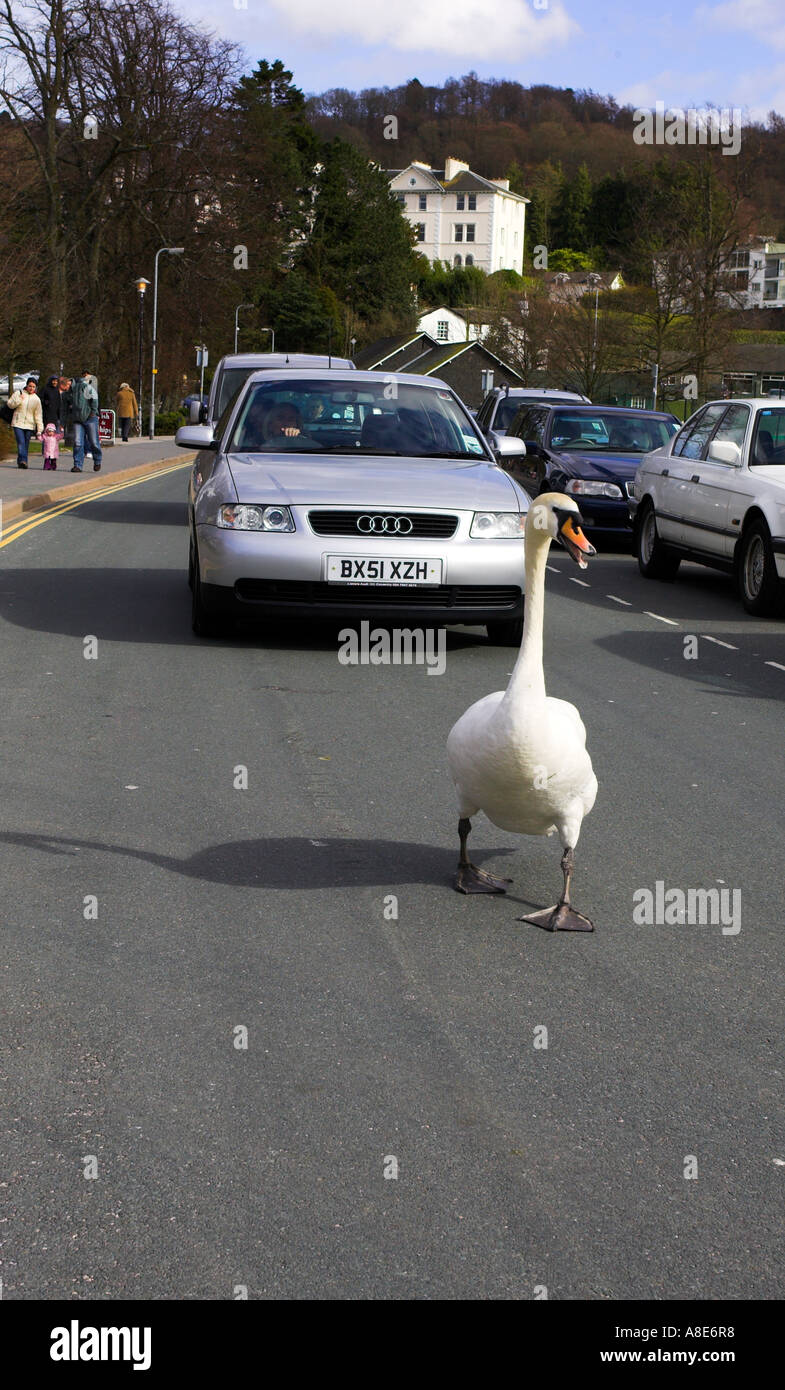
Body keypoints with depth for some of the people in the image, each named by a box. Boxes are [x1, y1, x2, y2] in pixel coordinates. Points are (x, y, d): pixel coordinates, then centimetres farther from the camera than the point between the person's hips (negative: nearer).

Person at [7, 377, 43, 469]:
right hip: (18, 423, -2)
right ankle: (22, 460, -24)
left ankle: (20, 462, 6)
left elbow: (38, 415, 8)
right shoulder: (18, 394, 5)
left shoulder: (37, 399, 8)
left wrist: (39, 429, 1)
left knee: (26, 445, 1)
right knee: (21, 442, -16)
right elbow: (10, 404, 4)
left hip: (29, 425, 2)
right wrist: (19, 400, -12)